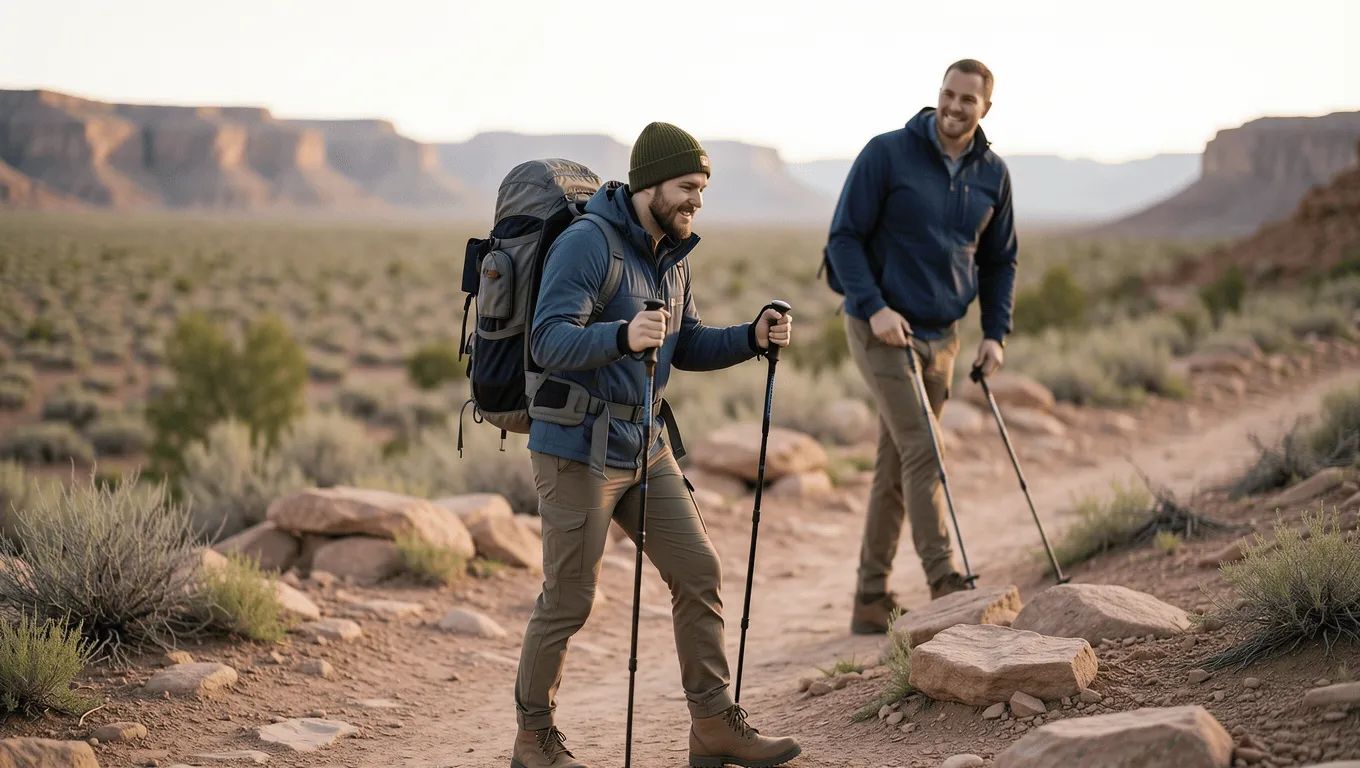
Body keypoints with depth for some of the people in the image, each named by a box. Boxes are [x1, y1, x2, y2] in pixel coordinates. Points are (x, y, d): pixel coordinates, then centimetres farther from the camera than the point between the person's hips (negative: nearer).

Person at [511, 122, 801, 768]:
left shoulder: (671, 255, 11)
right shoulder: (587, 242, -16)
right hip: (578, 448, -8)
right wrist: (623, 335, -44)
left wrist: (753, 338, 2)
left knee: (698, 574, 5)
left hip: (645, 446, 8)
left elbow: (684, 347, 19)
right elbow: (549, 341, -26)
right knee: (568, 600, 0)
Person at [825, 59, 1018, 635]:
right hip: (880, 329, -5)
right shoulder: (887, 154, -9)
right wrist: (873, 307, -19)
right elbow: (844, 237, -8)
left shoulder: (992, 175, 6)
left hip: (940, 337, 5)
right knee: (920, 453, -15)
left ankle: (871, 600, 15)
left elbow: (1000, 260, 16)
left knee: (896, 468, 9)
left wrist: (996, 334, 5)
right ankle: (945, 582, -13)